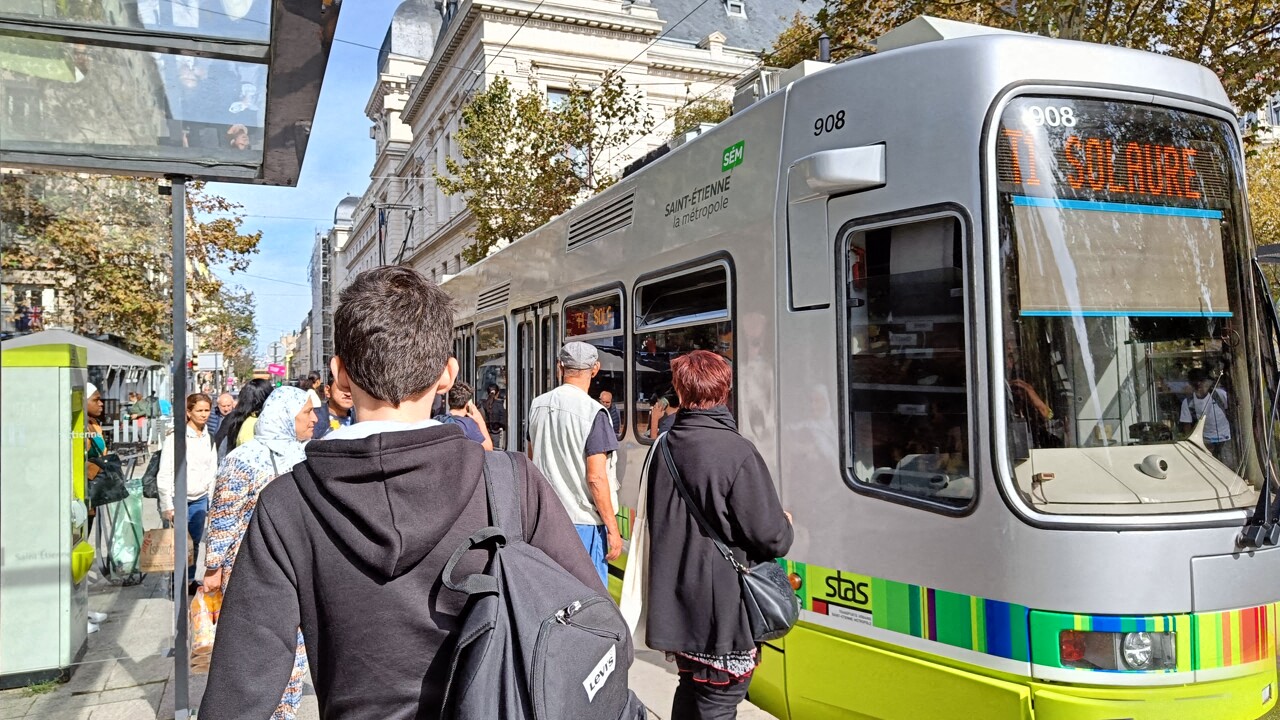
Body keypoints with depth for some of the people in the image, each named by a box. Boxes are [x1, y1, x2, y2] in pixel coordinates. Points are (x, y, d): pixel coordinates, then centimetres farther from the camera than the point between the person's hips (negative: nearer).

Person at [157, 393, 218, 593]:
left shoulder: (209, 439, 9)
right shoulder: (174, 437, -8)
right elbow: (164, 474, -9)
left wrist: (212, 503, 12)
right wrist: (168, 506, -11)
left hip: (200, 499, 5)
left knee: (194, 543, 9)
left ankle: (190, 580, 22)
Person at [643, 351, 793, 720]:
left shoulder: (662, 448, 3)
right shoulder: (736, 452, -19)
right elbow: (771, 537, -18)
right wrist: (785, 527, 5)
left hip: (676, 606, 7)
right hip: (723, 612, -7)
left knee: (691, 689, 23)